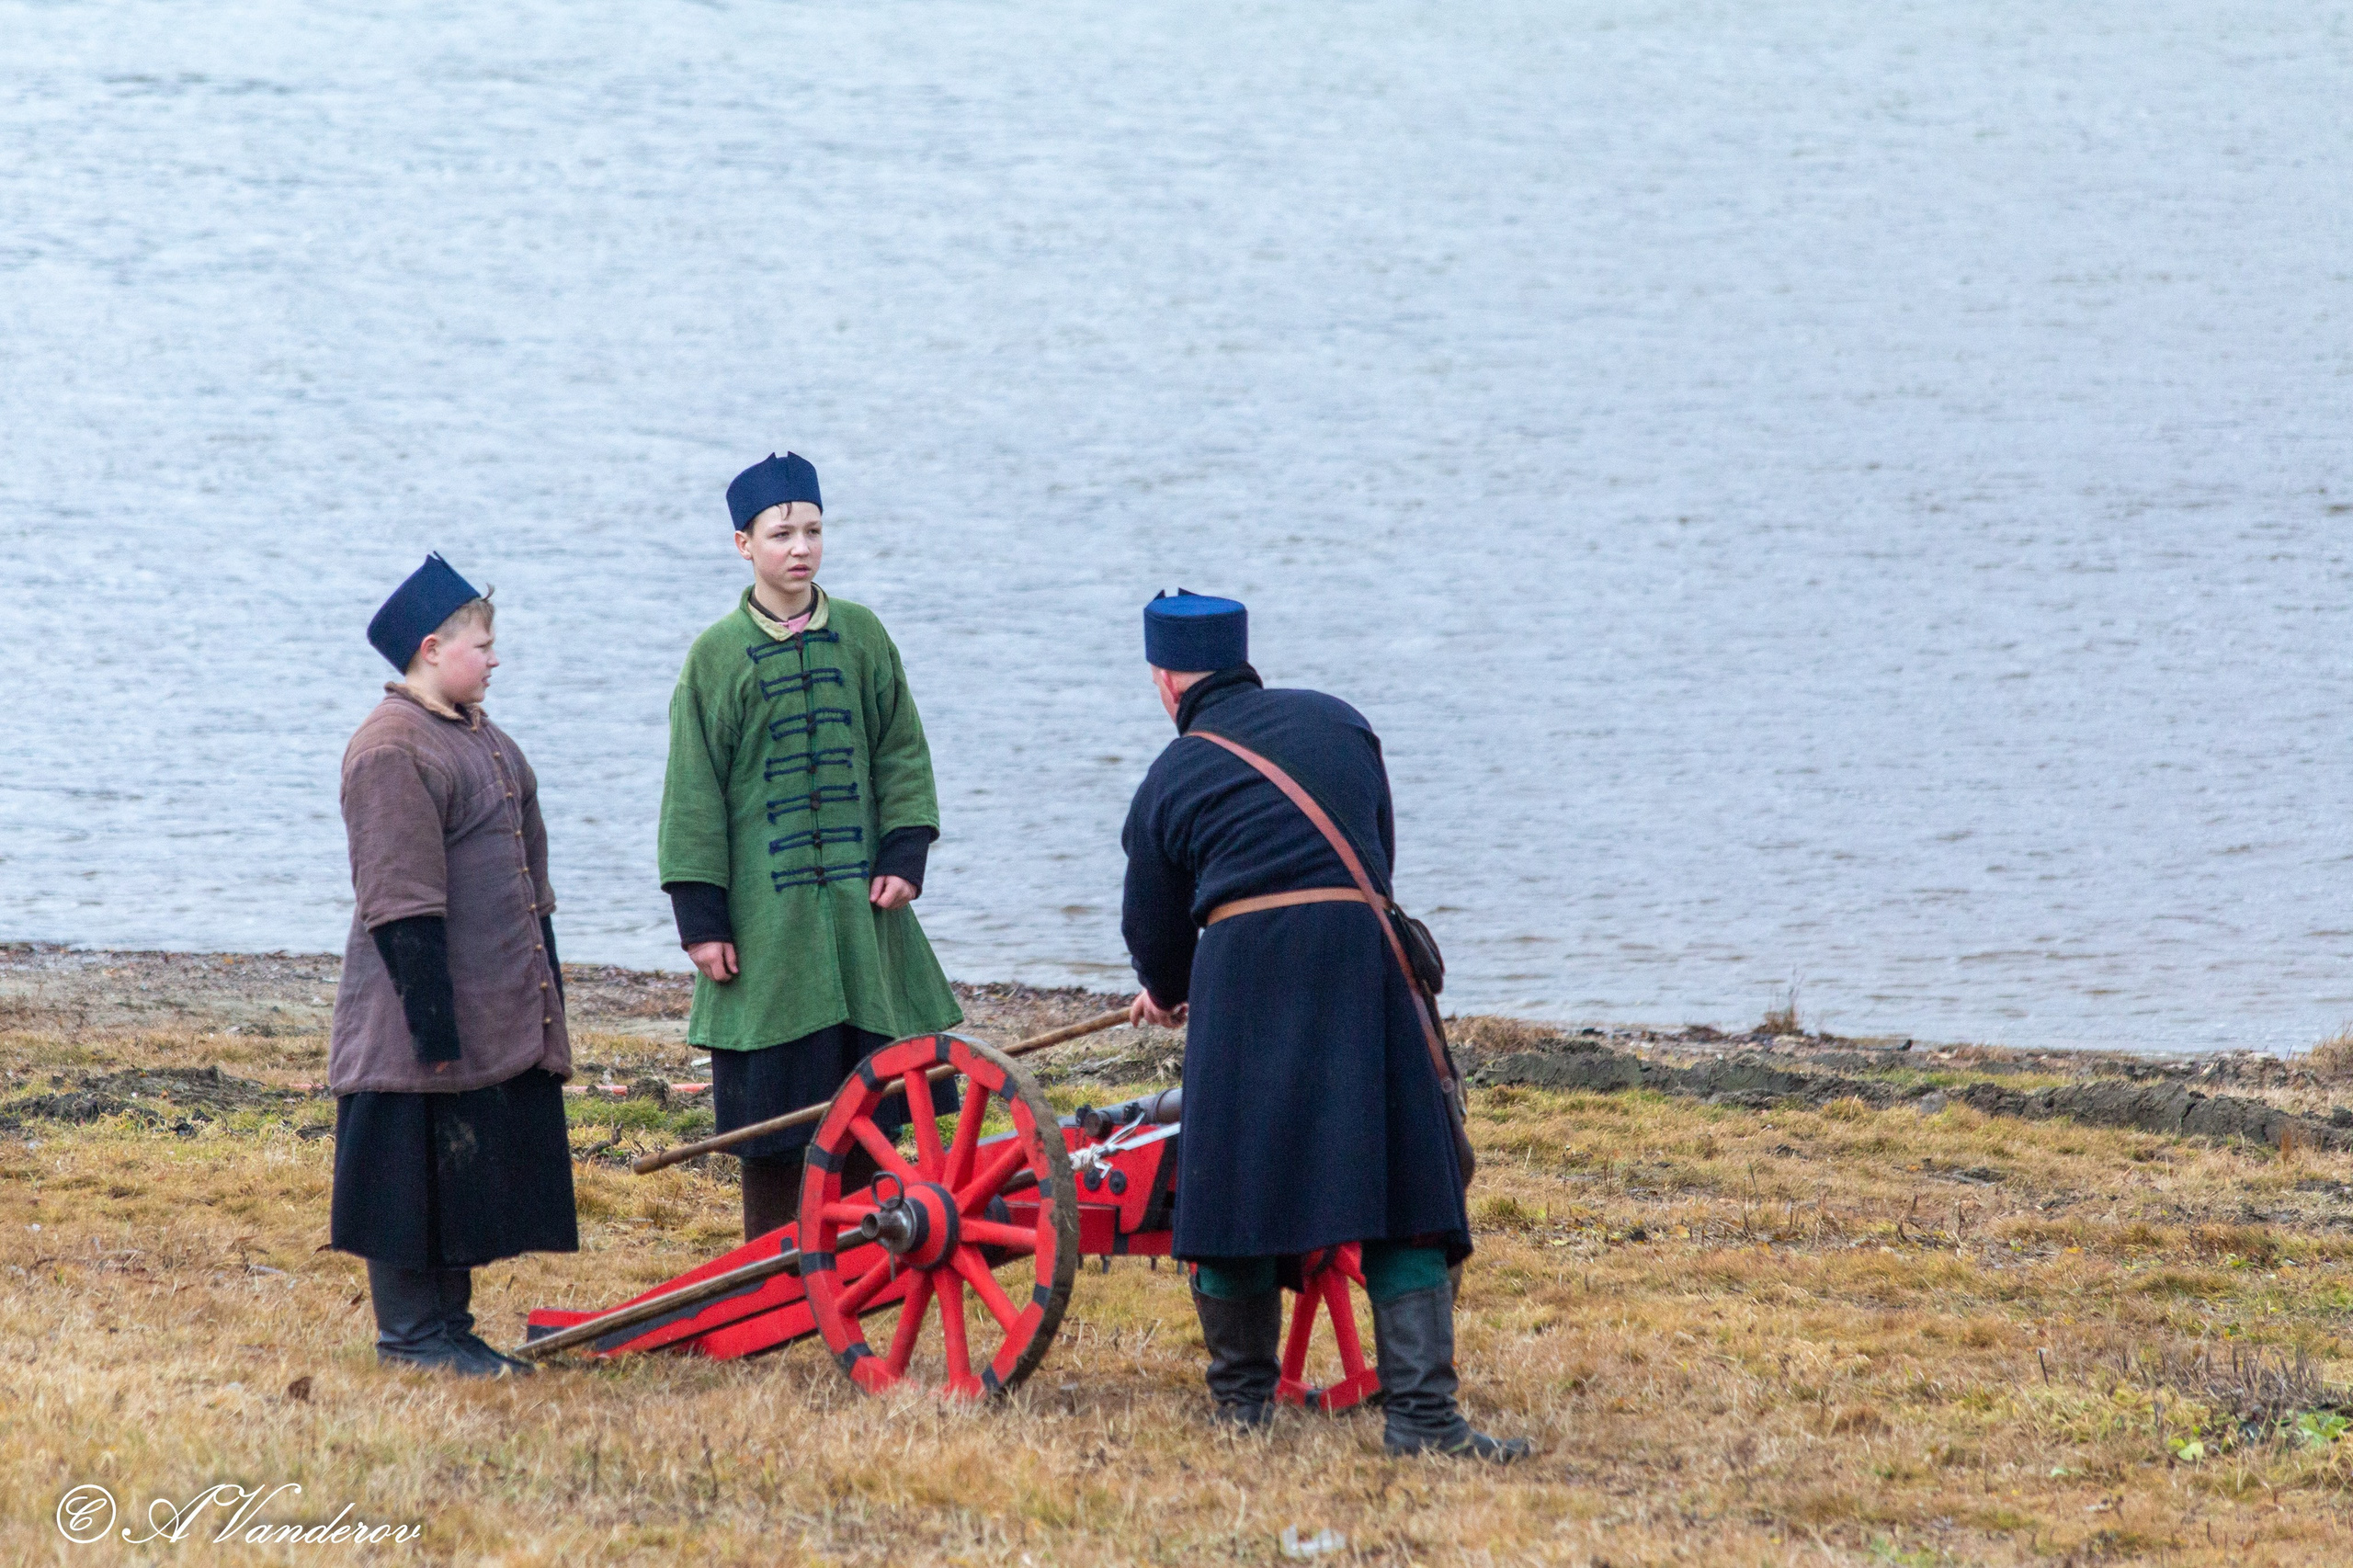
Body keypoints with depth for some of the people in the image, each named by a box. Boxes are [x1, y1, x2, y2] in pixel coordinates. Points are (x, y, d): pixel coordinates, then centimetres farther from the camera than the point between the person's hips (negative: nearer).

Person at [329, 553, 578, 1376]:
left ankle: (449, 1323, 18)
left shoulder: (480, 738, 16)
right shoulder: (392, 752, -15)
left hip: (502, 1015, 9)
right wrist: (433, 1019, -21)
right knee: (420, 1168, -3)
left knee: (478, 1172, 11)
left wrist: (544, 991, 20)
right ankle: (411, 1332, 3)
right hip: (432, 1024, -9)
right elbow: (401, 900, -19)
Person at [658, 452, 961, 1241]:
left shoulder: (862, 636, 6)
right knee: (772, 1107, 0)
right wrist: (701, 917, -5)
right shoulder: (718, 655, -1)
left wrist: (904, 856, -3)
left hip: (860, 906, 3)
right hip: (766, 916, -2)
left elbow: (902, 755, 11)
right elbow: (694, 792, -1)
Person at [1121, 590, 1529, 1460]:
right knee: (1404, 1191, 0)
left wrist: (1167, 994, 43)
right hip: (1363, 956, 2)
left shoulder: (1169, 781, 11)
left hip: (1244, 967, -2)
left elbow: (1154, 931, 20)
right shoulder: (1338, 724, 19)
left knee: (1233, 1182, 11)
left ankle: (1243, 1399, 18)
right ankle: (1421, 1412, -9)